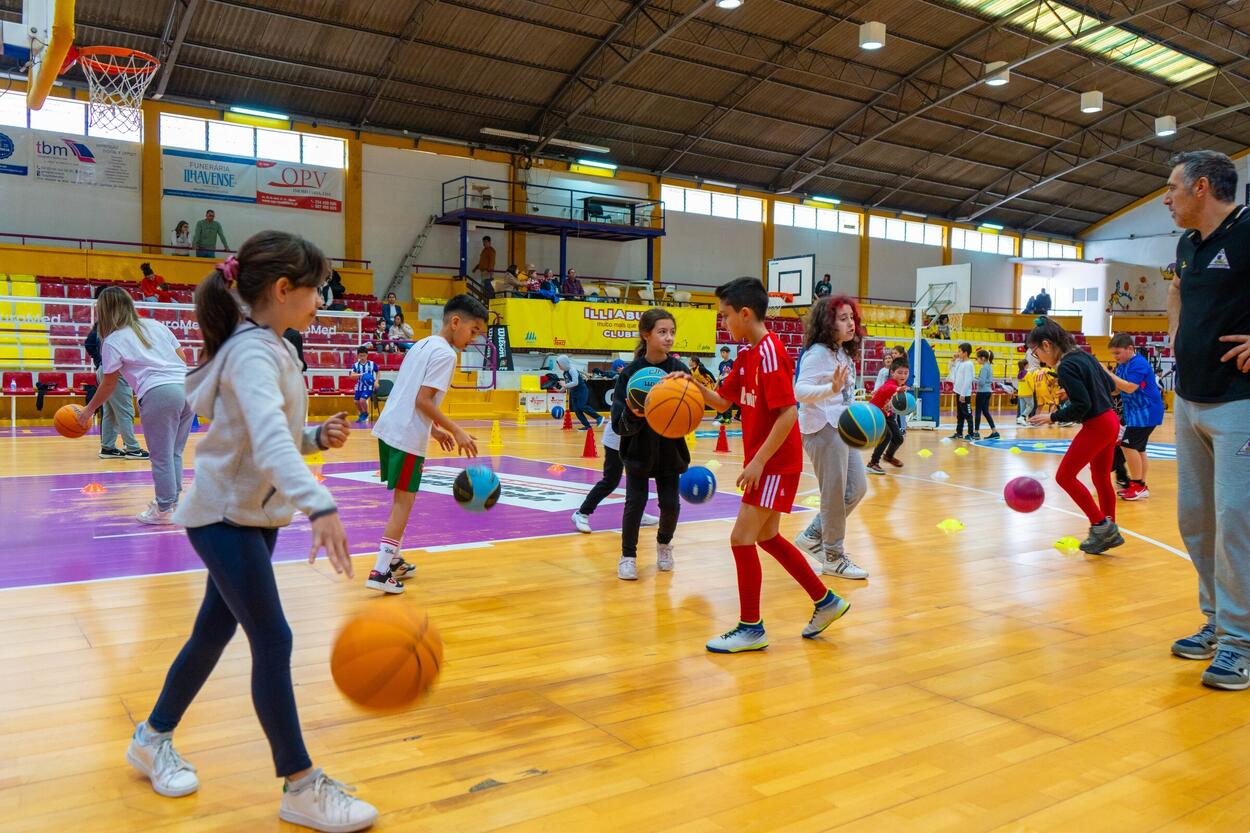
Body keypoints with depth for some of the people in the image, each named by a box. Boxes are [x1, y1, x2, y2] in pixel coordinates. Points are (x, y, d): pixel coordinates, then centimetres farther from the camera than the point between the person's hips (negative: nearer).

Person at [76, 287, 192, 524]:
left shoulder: (112, 341, 4)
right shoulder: (155, 324, 19)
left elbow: (109, 385, 8)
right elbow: (182, 357, 18)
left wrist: (88, 410, 20)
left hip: (158, 394, -6)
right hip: (188, 387, 6)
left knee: (162, 457, 2)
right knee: (174, 454, 15)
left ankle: (164, 511, 7)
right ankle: (171, 501, 21)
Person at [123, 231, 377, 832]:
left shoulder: (273, 349, 7)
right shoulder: (252, 353, -23)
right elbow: (267, 437, -40)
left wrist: (318, 437, -4)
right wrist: (320, 506, -52)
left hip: (254, 513, 9)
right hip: (225, 516, -9)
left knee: (215, 630, 18)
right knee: (273, 642, -8)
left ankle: (154, 738, 38)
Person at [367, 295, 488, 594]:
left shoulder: (422, 344, 16)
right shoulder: (445, 353, -12)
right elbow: (422, 400, -20)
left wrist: (433, 429, 23)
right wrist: (456, 431, -16)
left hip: (390, 429, 9)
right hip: (408, 437, -9)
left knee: (402, 498, 19)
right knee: (404, 501, -2)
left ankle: (393, 560, 28)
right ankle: (381, 572, -3)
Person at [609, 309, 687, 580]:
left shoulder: (679, 370, -8)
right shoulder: (631, 372, -12)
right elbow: (620, 424, -15)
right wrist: (633, 415, -36)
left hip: (669, 451, 2)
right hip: (638, 451, -2)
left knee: (670, 504, 3)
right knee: (635, 502, -4)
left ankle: (664, 543, 34)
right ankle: (628, 556, 16)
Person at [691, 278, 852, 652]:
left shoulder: (769, 353, -19)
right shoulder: (747, 354, 9)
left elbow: (788, 414, -24)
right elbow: (722, 400, 14)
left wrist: (758, 461, -24)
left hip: (775, 464, -10)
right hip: (766, 462, 10)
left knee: (742, 538, -6)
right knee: (766, 537, 17)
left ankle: (751, 628, 6)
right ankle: (826, 601, 30)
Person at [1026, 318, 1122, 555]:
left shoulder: (1066, 367, -18)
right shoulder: (1084, 355, 9)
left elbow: (1081, 405, -22)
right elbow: (1108, 386, 19)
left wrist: (1053, 417, -13)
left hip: (1096, 426, -9)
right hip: (1111, 420, 10)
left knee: (1065, 476, -2)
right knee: (1101, 478, 17)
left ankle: (1101, 525, 1)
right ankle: (1110, 533, 24)